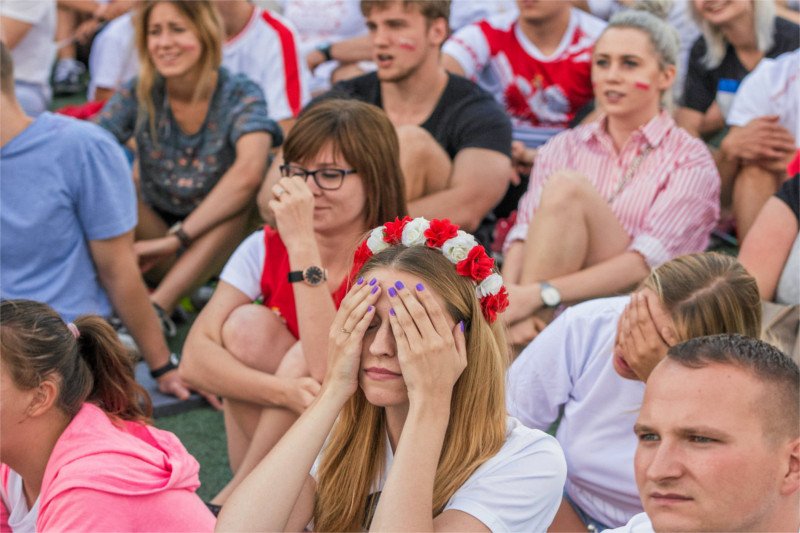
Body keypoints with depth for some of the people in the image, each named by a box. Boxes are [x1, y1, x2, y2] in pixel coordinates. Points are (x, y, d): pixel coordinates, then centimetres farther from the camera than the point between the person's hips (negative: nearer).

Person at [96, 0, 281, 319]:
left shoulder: (241, 96, -14)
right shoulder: (139, 95, -5)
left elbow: (249, 171, -33)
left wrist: (175, 239, -36)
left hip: (221, 243, -2)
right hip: (157, 244, 2)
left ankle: (157, 306, -37)